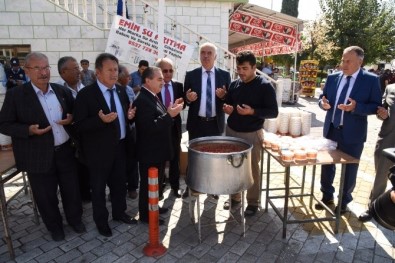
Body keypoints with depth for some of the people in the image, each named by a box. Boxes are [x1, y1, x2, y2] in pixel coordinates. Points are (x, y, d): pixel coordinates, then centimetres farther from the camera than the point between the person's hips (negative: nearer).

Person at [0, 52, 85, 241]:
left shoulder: (62, 91, 3)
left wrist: (71, 120, -9)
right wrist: (29, 130, -23)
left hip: (65, 151, 3)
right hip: (39, 156, -3)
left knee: (71, 189, 16)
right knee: (46, 196, 13)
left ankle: (75, 218, 40)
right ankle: (54, 226, 37)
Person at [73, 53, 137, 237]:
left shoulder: (121, 91, 5)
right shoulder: (86, 94, -14)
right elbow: (79, 125, -17)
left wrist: (130, 115, -8)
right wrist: (101, 120, -32)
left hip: (120, 146, 6)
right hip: (99, 150, -5)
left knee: (120, 183, 20)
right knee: (99, 187, 13)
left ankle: (119, 212, 42)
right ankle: (101, 221, 33)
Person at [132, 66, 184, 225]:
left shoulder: (152, 97, 9)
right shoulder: (142, 100, -23)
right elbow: (150, 127, -29)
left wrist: (171, 110, 0)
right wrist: (169, 115, -31)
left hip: (158, 150, 10)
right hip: (150, 152, -10)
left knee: (157, 181, 23)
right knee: (148, 184, 7)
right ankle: (145, 214, 25)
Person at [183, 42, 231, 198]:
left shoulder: (224, 75, 1)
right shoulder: (191, 75, 0)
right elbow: (185, 99, 2)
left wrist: (224, 96, -19)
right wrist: (188, 98, -21)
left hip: (215, 123, 1)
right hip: (196, 123, 0)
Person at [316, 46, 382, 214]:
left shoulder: (371, 80, -7)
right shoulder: (333, 77, 4)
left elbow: (376, 105, -9)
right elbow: (323, 97, 11)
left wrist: (356, 107, -26)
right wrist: (323, 103, -13)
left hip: (352, 134, -3)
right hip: (331, 130, 4)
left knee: (349, 169, 11)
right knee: (327, 165, 15)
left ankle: (344, 201, 31)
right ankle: (327, 196, 35)